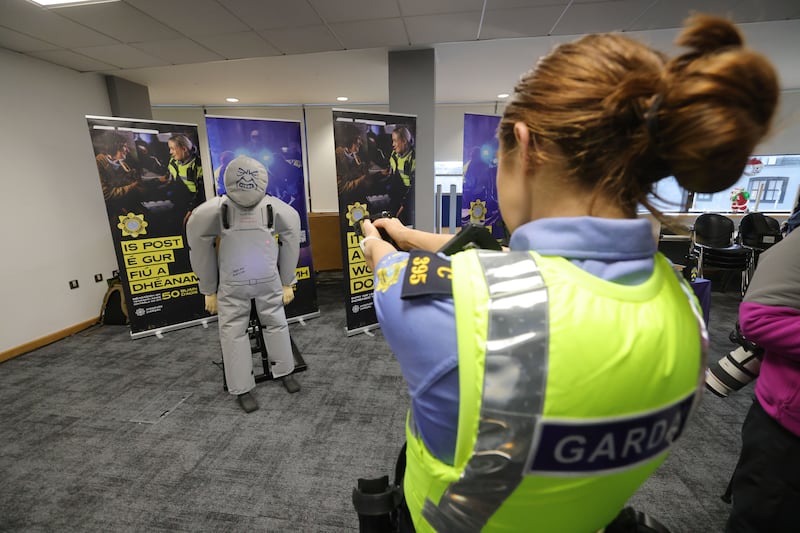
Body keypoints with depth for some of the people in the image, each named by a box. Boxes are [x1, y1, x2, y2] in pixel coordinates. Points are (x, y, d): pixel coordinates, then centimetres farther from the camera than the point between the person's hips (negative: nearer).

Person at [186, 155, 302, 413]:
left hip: (269, 281, 1)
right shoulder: (216, 209, -14)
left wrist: (287, 282, 2)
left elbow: (290, 238, 0)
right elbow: (199, 245, -3)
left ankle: (285, 372, 28)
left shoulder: (273, 207, -12)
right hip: (232, 285, 0)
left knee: (277, 324, 9)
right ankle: (242, 389, 16)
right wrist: (209, 290, 0)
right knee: (234, 332, 3)